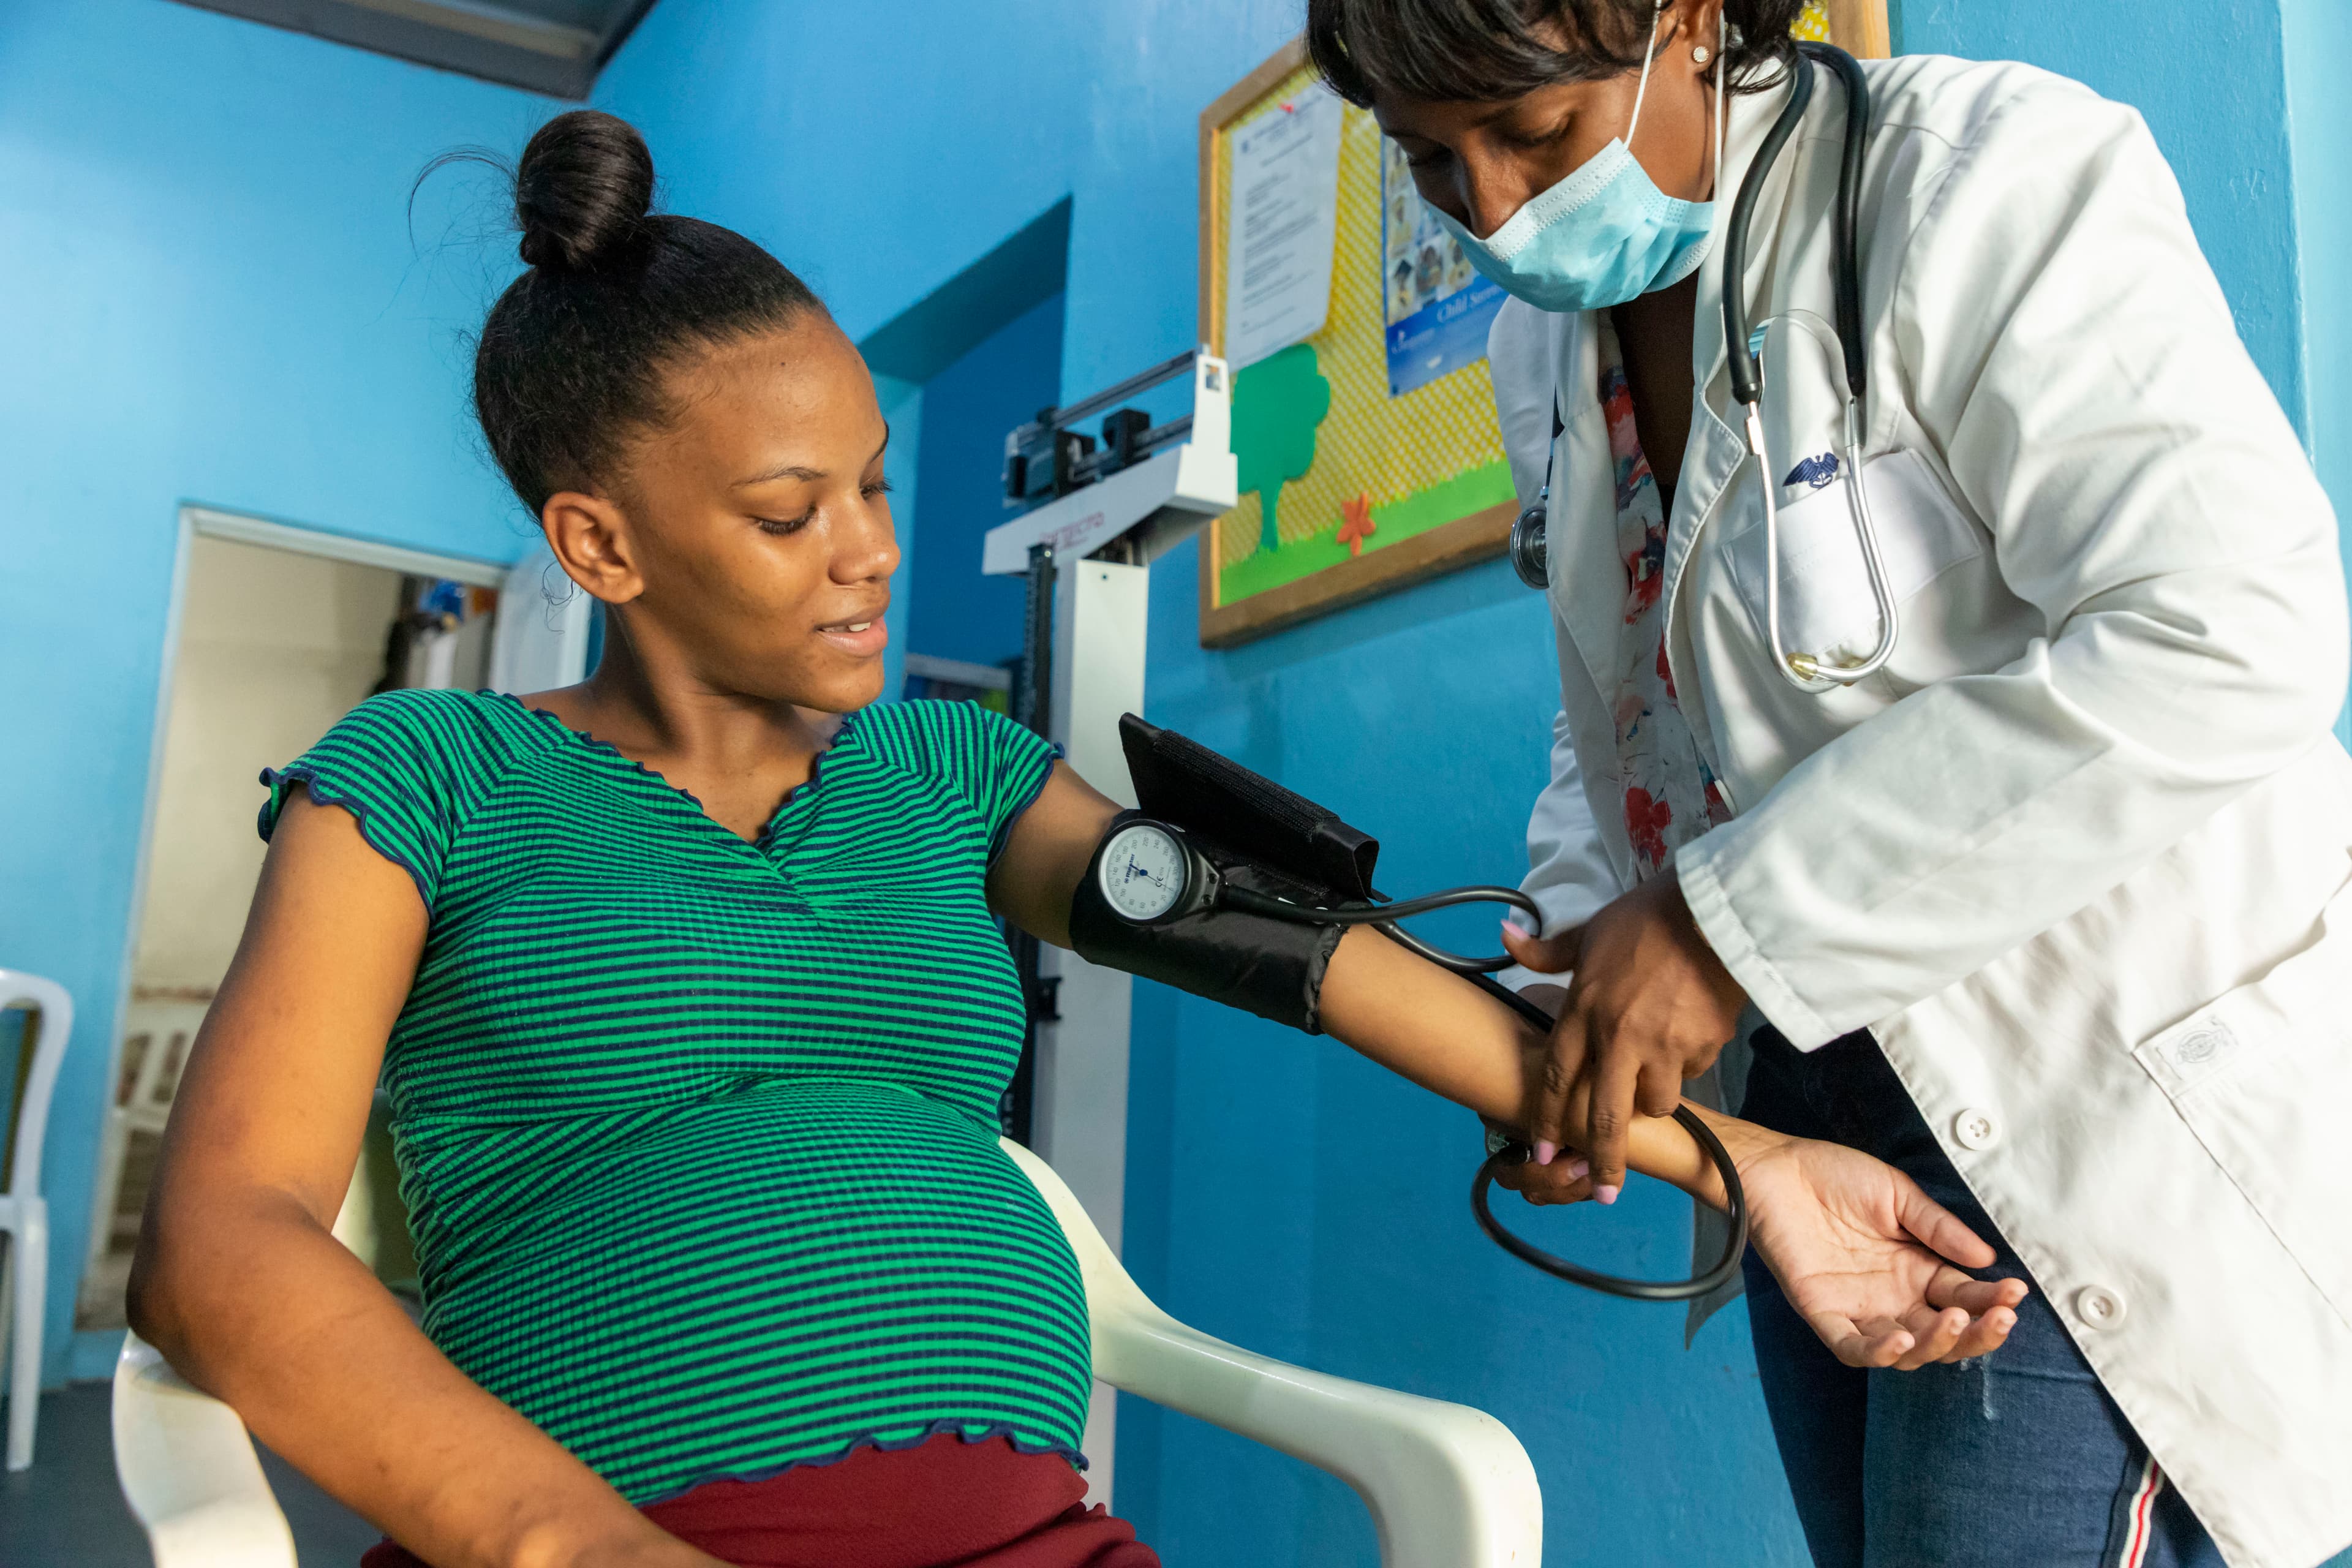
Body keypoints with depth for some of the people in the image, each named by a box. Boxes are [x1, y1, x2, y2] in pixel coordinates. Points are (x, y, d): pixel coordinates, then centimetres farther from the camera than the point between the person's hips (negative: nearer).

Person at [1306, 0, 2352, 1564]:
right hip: (1811, 1095, 7)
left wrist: (1730, 920, -27)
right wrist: (1577, 989, -5)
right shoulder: (1547, 344, 6)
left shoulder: (1985, 175, -16)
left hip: (2115, 1091, -6)